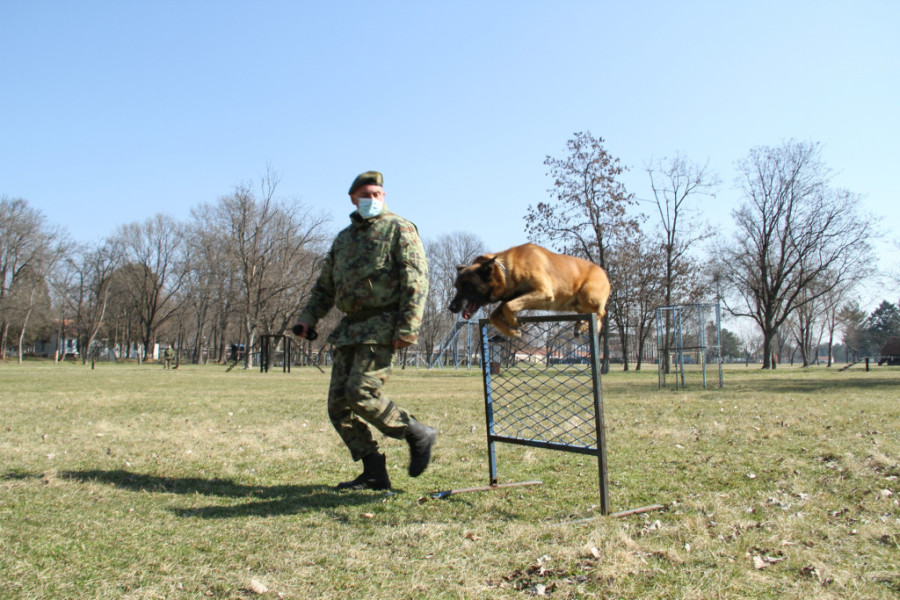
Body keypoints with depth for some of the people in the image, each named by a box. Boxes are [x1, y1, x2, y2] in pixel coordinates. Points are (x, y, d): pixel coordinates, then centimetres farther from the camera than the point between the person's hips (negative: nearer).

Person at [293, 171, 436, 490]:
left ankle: (418, 434, 0)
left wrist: (408, 327, -19)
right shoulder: (344, 238, 22)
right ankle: (374, 472, 10)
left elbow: (416, 279, -9)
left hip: (382, 326, -8)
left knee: (362, 392, -20)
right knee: (339, 404, 2)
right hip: (350, 327, 8)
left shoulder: (398, 229, 1)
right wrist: (308, 317, 11)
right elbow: (325, 286, 27)